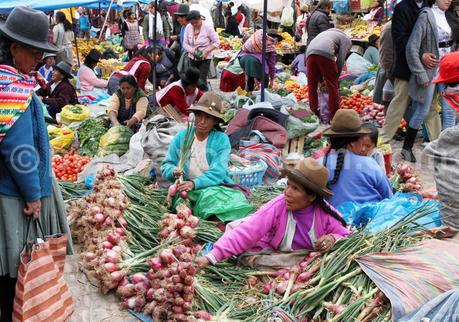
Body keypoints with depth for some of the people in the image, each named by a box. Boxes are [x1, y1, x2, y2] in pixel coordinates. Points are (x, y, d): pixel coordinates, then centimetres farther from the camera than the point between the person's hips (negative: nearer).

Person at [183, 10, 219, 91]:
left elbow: (216, 42, -8)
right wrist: (193, 51, -17)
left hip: (205, 58, -4)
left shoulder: (208, 27, -11)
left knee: (201, 81, -14)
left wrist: (206, 51, -20)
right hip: (192, 58, 4)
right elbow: (185, 44, 1)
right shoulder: (188, 27, -2)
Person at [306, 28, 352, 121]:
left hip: (310, 52, 6)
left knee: (312, 86, 13)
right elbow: (340, 60, 10)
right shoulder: (346, 40, 23)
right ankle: (334, 116, 9)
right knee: (332, 86, 5)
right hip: (325, 53, -6)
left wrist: (322, 80, 33)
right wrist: (336, 78, 18)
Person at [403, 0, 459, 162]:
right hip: (430, 69, -6)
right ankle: (407, 148, 18)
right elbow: (411, 47, -14)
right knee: (423, 111, 2)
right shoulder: (426, 16, -10)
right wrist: (421, 75, -15)